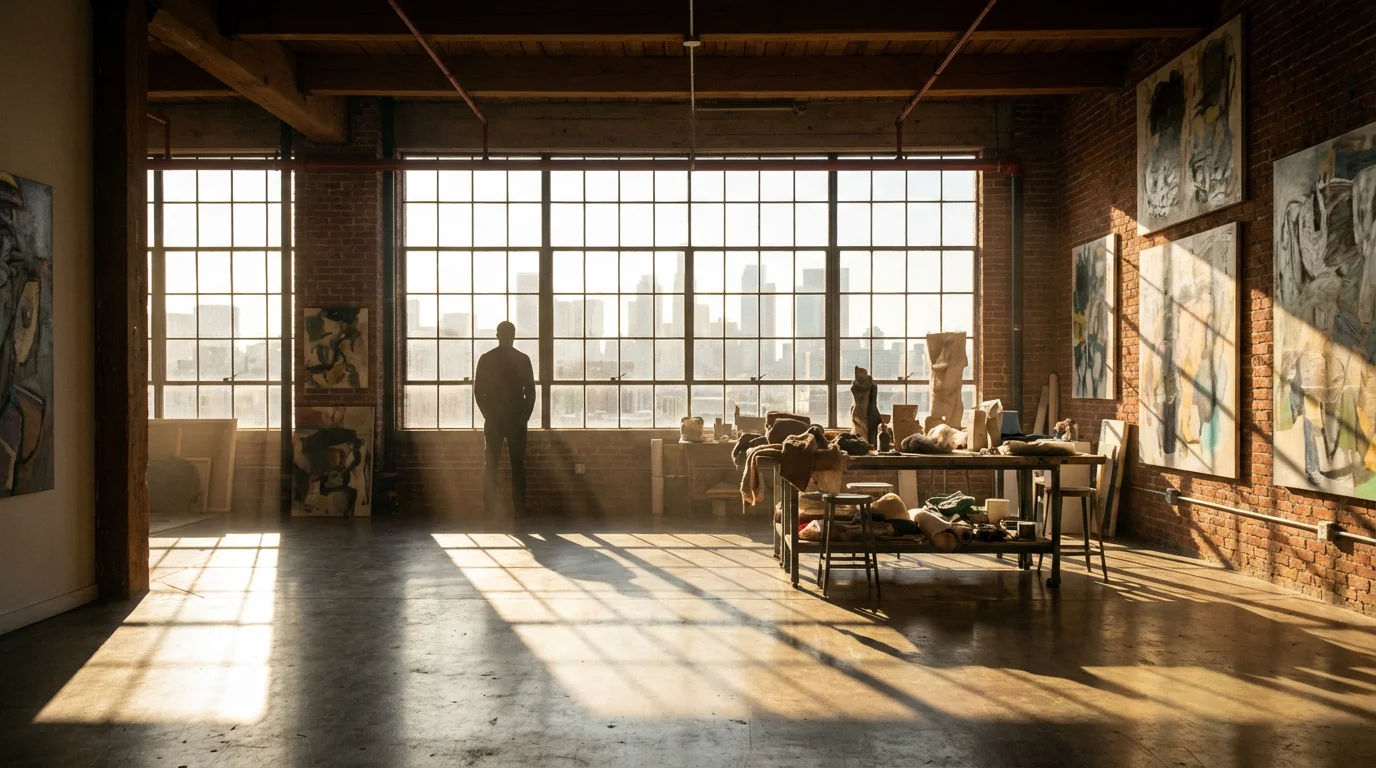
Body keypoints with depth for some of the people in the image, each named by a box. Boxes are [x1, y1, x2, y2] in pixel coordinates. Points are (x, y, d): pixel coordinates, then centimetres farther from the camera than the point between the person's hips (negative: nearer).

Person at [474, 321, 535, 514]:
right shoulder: (523, 359, -2)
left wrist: (487, 413, 8)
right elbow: (530, 391, -3)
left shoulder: (486, 358, 0)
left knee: (490, 464, 6)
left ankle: (489, 508, 3)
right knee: (518, 465, 4)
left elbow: (478, 390, 0)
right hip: (517, 418, -1)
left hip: (493, 419, 1)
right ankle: (520, 508, 3)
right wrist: (526, 415, 6)